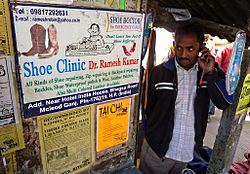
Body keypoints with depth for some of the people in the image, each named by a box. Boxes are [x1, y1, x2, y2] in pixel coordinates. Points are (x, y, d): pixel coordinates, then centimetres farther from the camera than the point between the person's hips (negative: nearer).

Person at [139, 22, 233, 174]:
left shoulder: (212, 70, -3)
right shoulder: (159, 72, -10)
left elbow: (225, 103, -10)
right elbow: (148, 109, -1)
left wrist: (210, 73, -20)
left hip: (189, 150, 2)